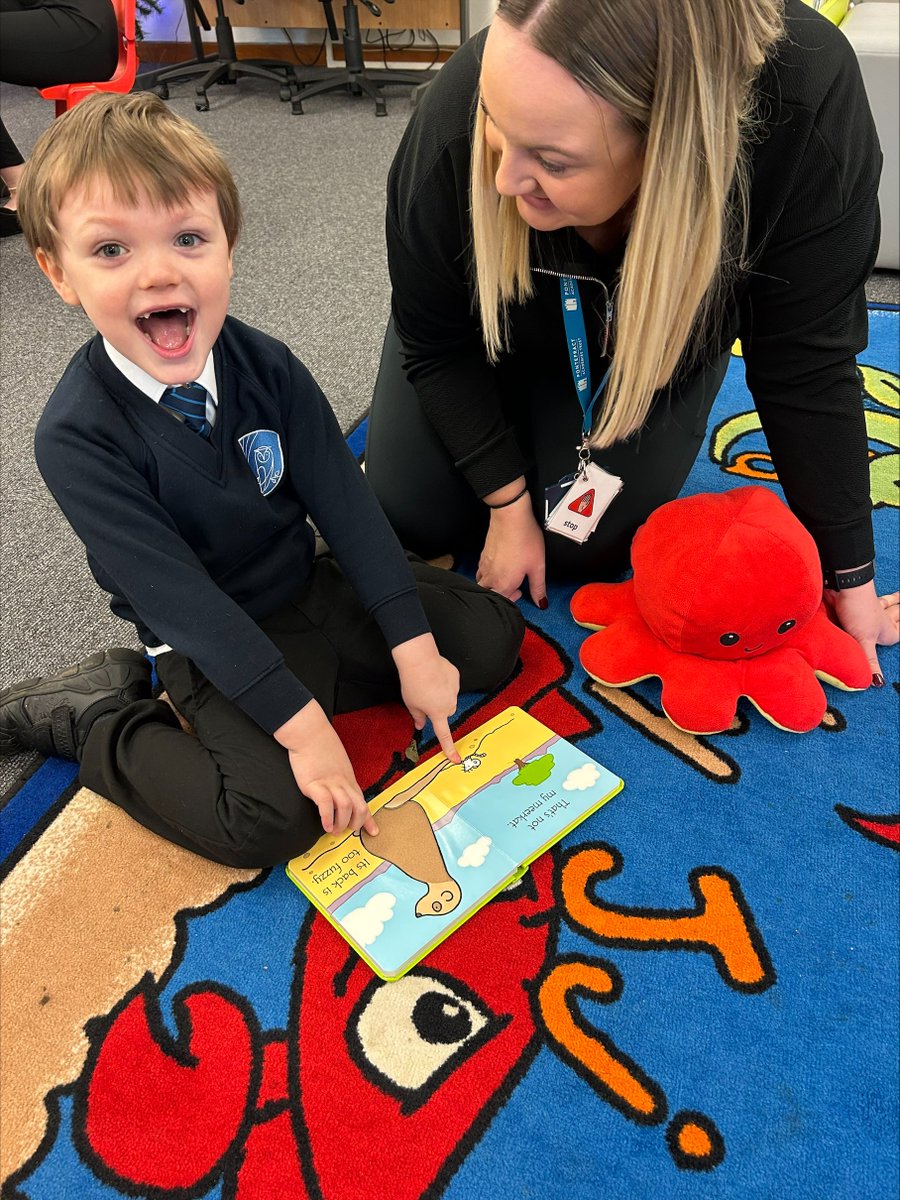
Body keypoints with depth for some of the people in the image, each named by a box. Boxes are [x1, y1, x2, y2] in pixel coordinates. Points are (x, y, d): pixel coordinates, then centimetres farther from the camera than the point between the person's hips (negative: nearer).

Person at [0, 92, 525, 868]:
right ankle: (88, 715, 2)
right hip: (210, 644, -5)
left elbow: (345, 501, -10)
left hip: (314, 586, 6)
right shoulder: (77, 435, -22)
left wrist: (413, 649, -12)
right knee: (271, 821, -24)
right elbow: (179, 598, -24)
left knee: (492, 637, 2)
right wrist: (300, 724, -26)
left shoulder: (266, 366, -11)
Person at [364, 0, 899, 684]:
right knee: (410, 517, 1)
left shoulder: (808, 109, -40)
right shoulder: (454, 122, -37)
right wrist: (508, 503, -18)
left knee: (579, 546, -9)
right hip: (504, 332, 1)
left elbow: (806, 367, -27)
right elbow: (434, 340, -19)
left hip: (660, 337, 0)